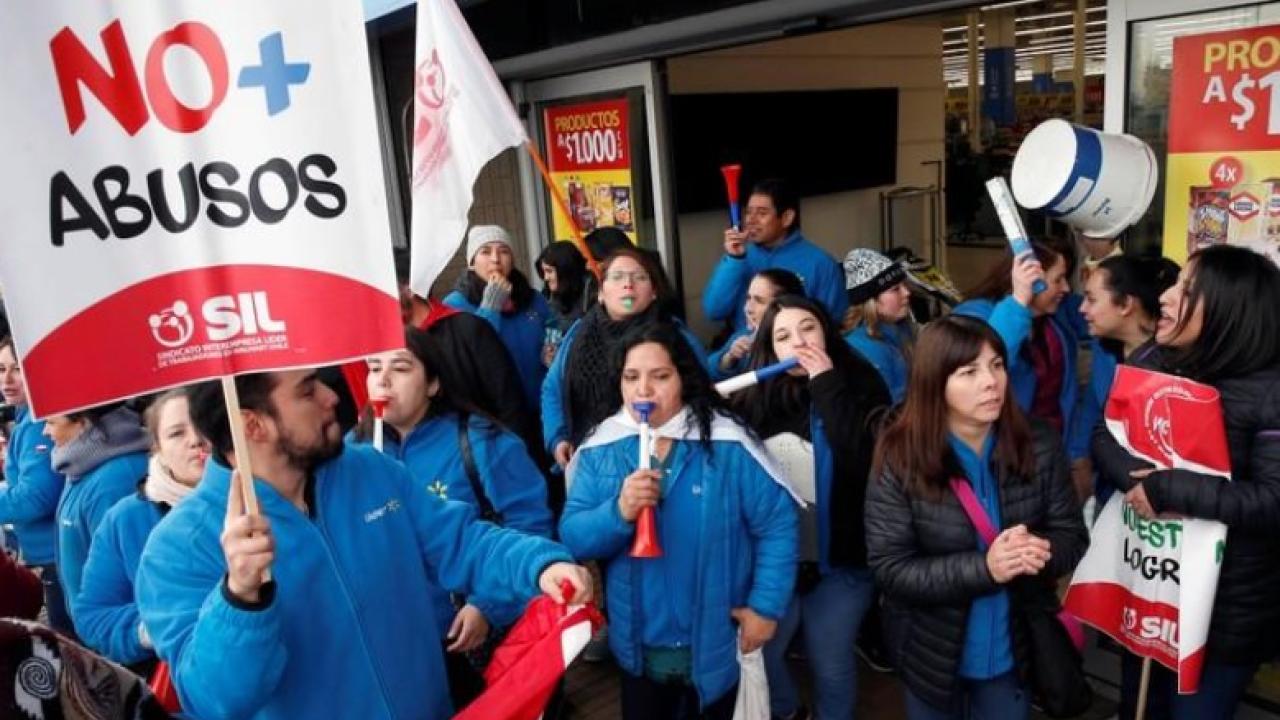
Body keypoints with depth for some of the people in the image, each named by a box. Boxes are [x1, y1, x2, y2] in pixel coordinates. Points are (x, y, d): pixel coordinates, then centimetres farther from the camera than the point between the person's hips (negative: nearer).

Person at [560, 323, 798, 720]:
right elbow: (573, 536, -10)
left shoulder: (728, 445, -14)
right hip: (637, 646, 3)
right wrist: (619, 512, -28)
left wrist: (766, 606, -12)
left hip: (715, 645, -2)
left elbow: (777, 525, -10)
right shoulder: (600, 450, -6)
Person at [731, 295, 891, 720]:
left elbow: (866, 462, -24)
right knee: (757, 655, 14)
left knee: (831, 665, 14)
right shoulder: (756, 396, -6)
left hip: (838, 561, -1)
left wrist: (827, 386, -23)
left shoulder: (859, 386, -8)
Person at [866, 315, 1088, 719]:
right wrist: (983, 567, -31)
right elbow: (889, 568, -20)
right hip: (932, 654, -2)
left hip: (1014, 650, 2)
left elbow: (1072, 536, -5)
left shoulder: (1039, 446, -12)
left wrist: (1043, 552, -28)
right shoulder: (900, 458, -20)